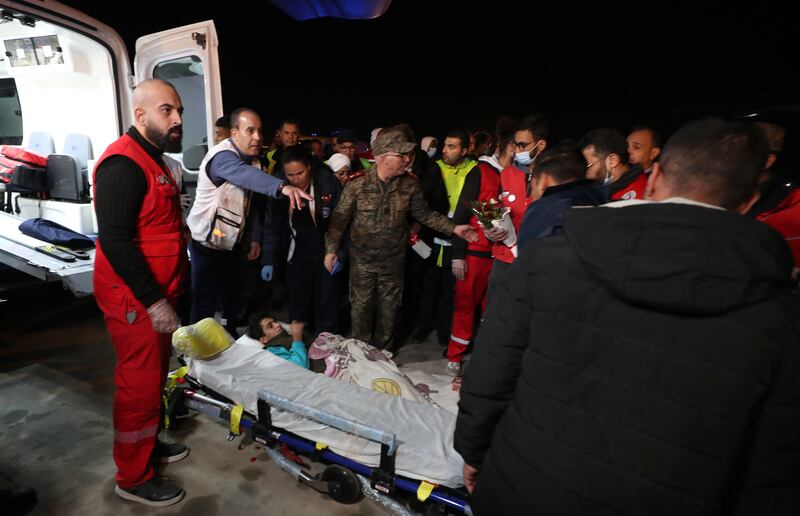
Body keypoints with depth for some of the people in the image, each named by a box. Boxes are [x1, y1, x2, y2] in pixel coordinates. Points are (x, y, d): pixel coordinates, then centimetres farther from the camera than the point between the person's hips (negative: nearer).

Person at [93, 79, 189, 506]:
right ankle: (133, 478, 19)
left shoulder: (152, 159, 14)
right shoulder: (123, 163, -18)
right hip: (134, 298, -10)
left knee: (154, 376, 20)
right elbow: (114, 240, -25)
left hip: (156, 293, 10)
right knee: (139, 384, 2)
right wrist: (154, 300, -24)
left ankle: (148, 443, 39)